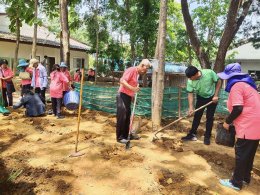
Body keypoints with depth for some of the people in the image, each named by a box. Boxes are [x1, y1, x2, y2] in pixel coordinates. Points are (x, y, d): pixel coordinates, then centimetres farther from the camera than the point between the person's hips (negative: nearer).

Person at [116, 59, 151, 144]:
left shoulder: (137, 73, 14)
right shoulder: (131, 70, -14)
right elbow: (122, 81, -24)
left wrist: (133, 96, 18)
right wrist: (133, 88, -30)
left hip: (128, 97, 9)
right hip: (122, 96, -9)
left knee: (127, 117, 14)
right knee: (121, 117, -5)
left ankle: (126, 135, 25)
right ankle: (120, 137, 3)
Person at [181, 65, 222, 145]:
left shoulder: (209, 73, -30)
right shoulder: (190, 81, -24)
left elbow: (218, 82, -14)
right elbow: (190, 93, -15)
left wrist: (216, 95, -16)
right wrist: (191, 107, -22)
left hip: (212, 98, -2)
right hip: (201, 98, 2)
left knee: (209, 117, 3)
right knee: (197, 116, 5)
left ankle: (207, 136, 15)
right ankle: (192, 134, 16)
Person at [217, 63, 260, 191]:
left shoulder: (236, 86, -14)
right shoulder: (245, 84, 17)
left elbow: (238, 109, -22)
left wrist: (227, 121, -7)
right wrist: (232, 120, 20)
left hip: (249, 126, -10)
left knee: (241, 155, 1)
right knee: (249, 154, 20)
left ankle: (236, 183, 14)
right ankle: (246, 177, 35)